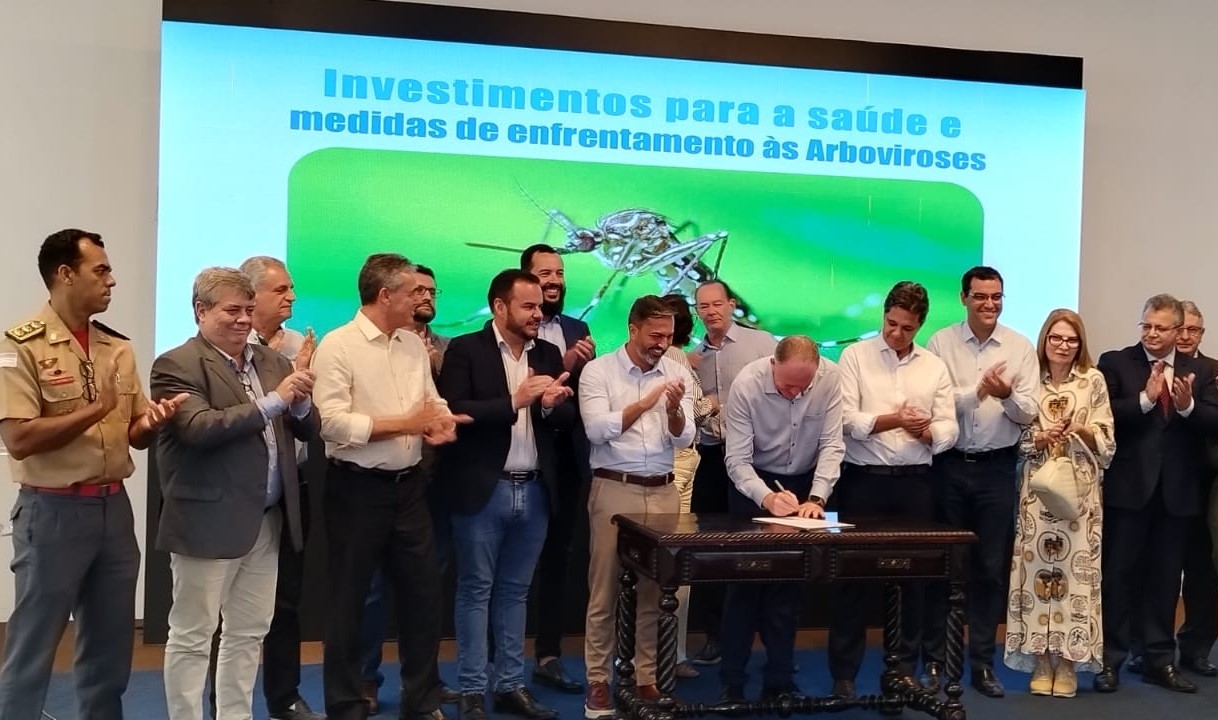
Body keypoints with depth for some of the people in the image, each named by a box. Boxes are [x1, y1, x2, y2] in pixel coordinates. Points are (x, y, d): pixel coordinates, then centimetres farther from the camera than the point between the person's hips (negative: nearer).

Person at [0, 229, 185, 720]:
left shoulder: (118, 348, 8)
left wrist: (154, 420, -9)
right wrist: (95, 409, -17)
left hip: (114, 507, 6)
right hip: (53, 511, -6)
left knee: (110, 649, 15)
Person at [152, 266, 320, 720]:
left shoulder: (272, 361, 12)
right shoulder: (177, 365, -8)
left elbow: (308, 431, 10)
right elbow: (198, 428, -24)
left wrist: (299, 403, -12)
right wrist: (273, 401, -25)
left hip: (267, 520, 7)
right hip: (208, 522, -7)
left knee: (249, 631, 15)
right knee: (192, 636, 4)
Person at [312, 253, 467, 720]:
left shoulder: (414, 345, 9)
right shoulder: (338, 345, -12)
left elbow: (434, 402, 12)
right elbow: (332, 422, -19)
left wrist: (443, 423, -12)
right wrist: (407, 423, -17)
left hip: (408, 485, 6)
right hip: (357, 488, -6)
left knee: (422, 594, 13)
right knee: (349, 602, 7)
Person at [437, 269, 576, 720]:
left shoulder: (548, 354, 11)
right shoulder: (466, 350, -5)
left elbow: (568, 418, 9)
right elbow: (454, 412, -14)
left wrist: (552, 405, -12)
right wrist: (514, 401, -19)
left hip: (535, 491, 5)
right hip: (484, 490, -5)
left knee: (515, 591, 13)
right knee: (476, 591, 4)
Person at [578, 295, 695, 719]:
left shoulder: (678, 374, 7)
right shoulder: (598, 371, -3)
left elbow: (683, 440, 2)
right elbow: (597, 430, -15)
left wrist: (674, 410, -18)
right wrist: (642, 405, -24)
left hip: (663, 491, 4)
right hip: (614, 489, -3)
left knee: (655, 590, 8)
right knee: (604, 590, 2)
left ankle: (646, 677, 19)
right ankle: (598, 681, 12)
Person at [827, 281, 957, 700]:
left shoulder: (935, 367, 9)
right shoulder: (855, 356, -1)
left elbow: (948, 429, 4)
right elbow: (846, 419, -10)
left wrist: (927, 432, -17)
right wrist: (894, 419, -21)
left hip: (915, 482, 3)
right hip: (863, 479, -3)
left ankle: (906, 667, 23)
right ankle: (843, 673, 11)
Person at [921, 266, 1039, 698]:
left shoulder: (1020, 347, 2)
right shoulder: (940, 343, -2)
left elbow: (1028, 414, -3)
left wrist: (1007, 395, -22)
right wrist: (978, 392, -24)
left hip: (997, 468, 1)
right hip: (949, 465, -1)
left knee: (991, 567, 8)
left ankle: (982, 663, 20)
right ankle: (935, 660, 17)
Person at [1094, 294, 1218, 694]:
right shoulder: (1115, 362, -1)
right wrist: (1146, 398, -23)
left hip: (1176, 490, 3)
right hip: (1128, 486, -3)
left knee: (1165, 576, 11)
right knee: (1119, 573, 4)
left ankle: (1160, 660, 21)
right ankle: (1110, 659, 12)